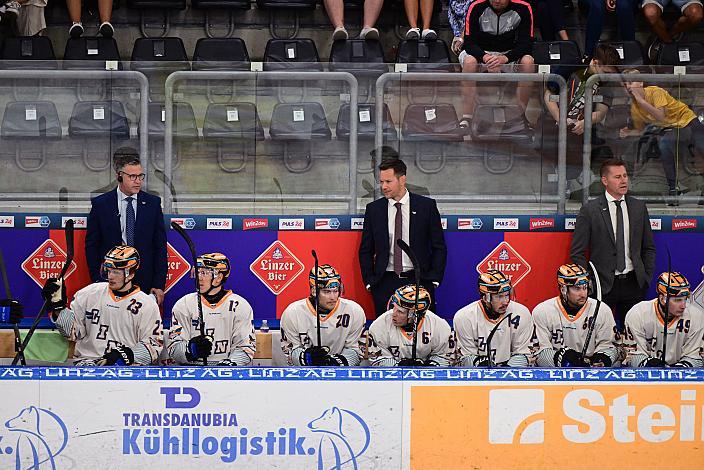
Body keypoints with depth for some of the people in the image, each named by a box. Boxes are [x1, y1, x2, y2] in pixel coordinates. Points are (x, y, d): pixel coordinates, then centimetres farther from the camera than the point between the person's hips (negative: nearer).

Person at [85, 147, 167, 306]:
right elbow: (91, 246, 5)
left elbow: (160, 246, 6)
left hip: (145, 284, 1)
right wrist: (97, 283, -2)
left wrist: (159, 285, 0)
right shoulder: (100, 204, 2)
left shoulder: (153, 203, 6)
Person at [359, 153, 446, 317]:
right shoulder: (373, 209, 8)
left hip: (419, 280, -1)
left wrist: (434, 279, -2)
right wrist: (369, 281, 3)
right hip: (385, 283, 1)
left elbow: (439, 247, 5)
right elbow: (366, 250, 13)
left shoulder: (426, 206, 3)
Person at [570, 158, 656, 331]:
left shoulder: (639, 207, 9)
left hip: (633, 283, 3)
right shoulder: (590, 210, -3)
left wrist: (647, 278, 8)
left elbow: (649, 248, 17)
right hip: (604, 285, -3)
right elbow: (577, 253, -1)